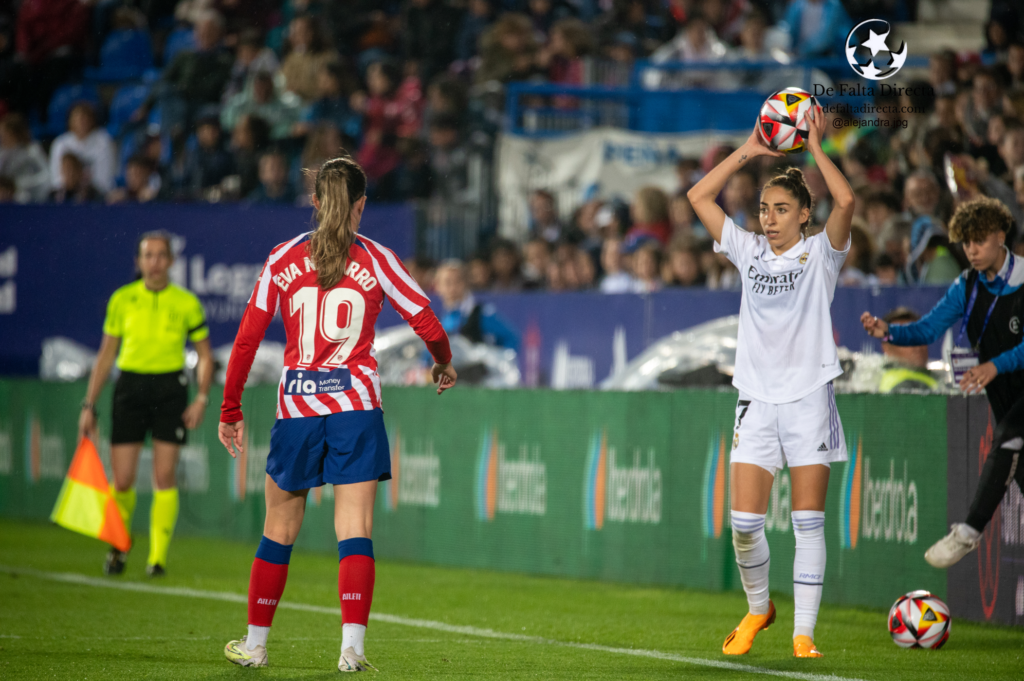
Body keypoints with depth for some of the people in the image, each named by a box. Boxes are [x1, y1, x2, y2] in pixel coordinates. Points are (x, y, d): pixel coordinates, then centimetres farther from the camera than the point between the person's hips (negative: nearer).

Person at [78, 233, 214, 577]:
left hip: (170, 389, -1)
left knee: (164, 476, -7)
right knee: (122, 481, -2)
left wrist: (202, 397, -5)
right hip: (130, 386, 1)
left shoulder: (186, 303, 1)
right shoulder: (121, 300, 4)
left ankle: (158, 556, 3)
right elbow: (106, 355, 10)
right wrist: (89, 405, 7)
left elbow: (205, 355, 9)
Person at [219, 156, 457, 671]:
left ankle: (255, 644, 21)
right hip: (355, 404, -1)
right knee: (355, 530, -3)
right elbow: (427, 324, 0)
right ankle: (352, 648, -13)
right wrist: (444, 364, 22)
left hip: (297, 404, 1)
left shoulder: (283, 260, 4)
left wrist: (230, 410, 12)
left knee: (279, 529, 13)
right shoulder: (375, 260, 0)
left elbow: (247, 338, 4)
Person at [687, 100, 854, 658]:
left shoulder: (820, 253, 1)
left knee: (808, 524, -2)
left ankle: (803, 633, 2)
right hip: (757, 399, 3)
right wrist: (748, 152, 3)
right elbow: (699, 197, 5)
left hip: (809, 398, -3)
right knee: (744, 522, -4)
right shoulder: (749, 251, 10)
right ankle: (758, 608, 20)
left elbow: (845, 202, -17)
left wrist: (815, 147, -9)